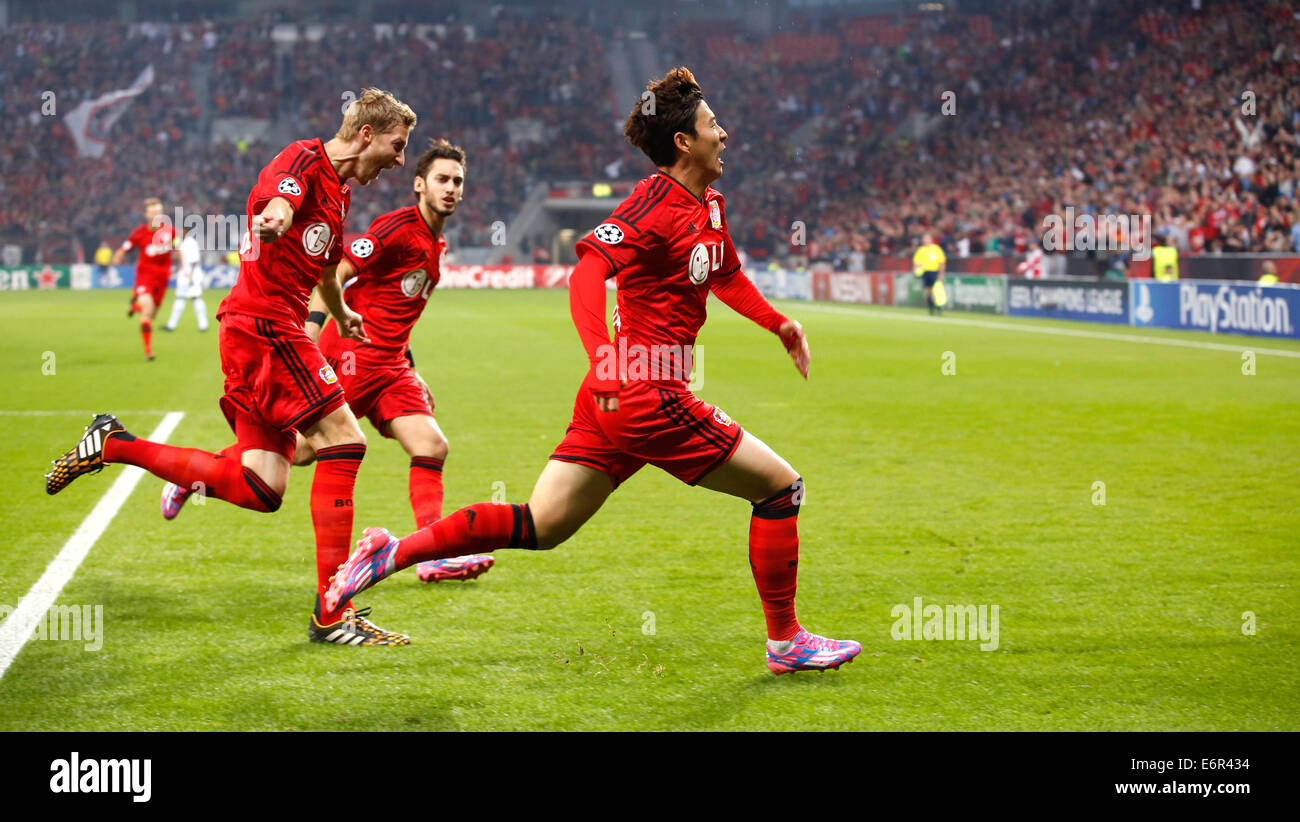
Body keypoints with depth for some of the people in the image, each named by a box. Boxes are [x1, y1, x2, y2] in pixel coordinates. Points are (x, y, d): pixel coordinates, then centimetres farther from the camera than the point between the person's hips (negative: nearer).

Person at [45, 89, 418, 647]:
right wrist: (274, 218, -53)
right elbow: (275, 200, -30)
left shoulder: (338, 190, 22)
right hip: (264, 324, -10)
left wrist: (341, 316, 58)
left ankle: (113, 446, 12)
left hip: (252, 330, 10)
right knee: (344, 441, -15)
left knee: (259, 490, 1)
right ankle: (332, 612, -16)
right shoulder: (305, 160, -7)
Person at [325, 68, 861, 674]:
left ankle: (393, 552, 5)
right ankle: (785, 641, 9)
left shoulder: (710, 204, 16)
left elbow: (726, 275, 36)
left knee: (538, 527, 8)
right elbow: (589, 268, -26)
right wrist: (604, 362, -37)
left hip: (614, 397, 9)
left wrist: (776, 322, 24)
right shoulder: (656, 203, -13)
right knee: (780, 486, 0)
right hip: (650, 397, -9)